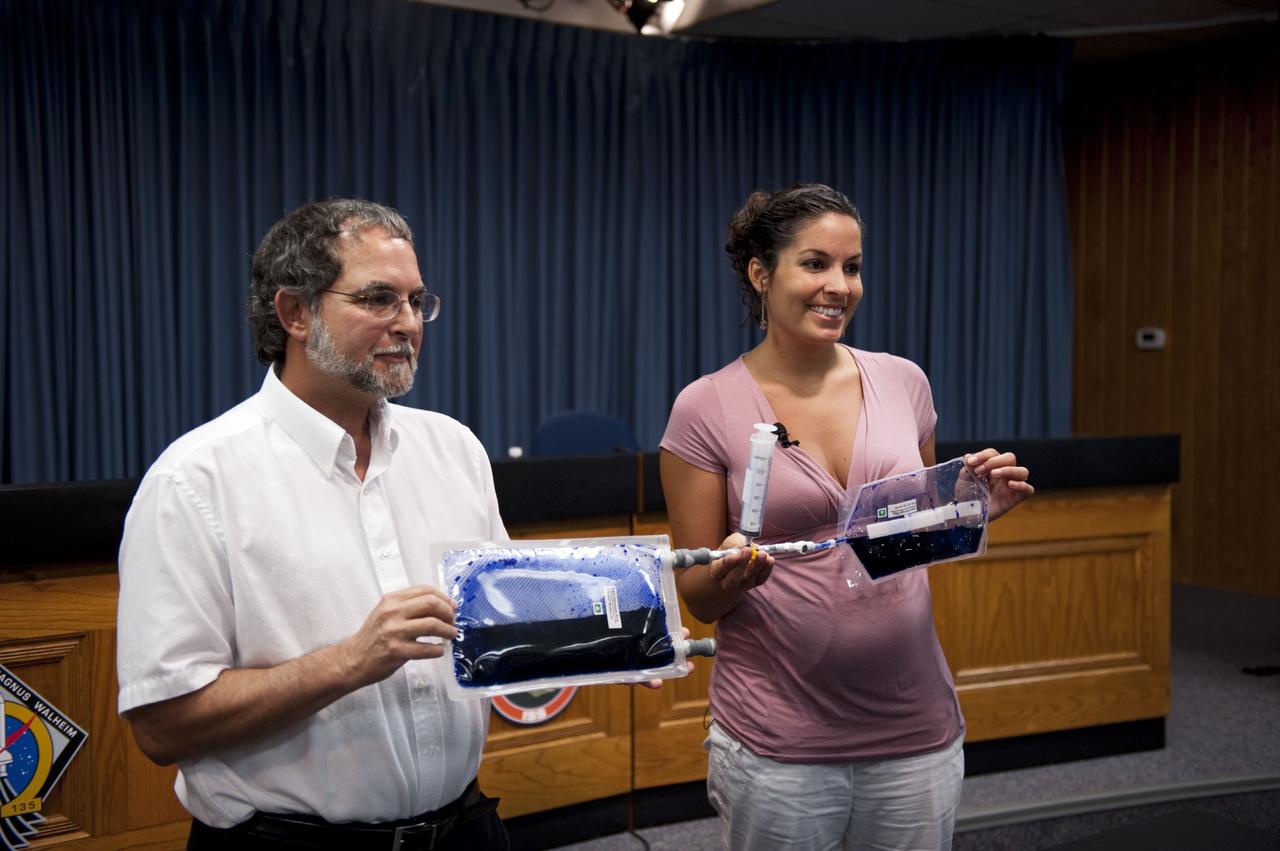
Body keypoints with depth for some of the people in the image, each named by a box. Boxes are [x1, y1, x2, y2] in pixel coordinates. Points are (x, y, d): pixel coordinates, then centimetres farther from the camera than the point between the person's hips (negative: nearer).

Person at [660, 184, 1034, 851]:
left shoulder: (902, 381, 2)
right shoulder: (706, 408, -8)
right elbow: (698, 599, -3)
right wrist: (732, 574, -24)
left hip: (917, 726, 4)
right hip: (776, 743, -3)